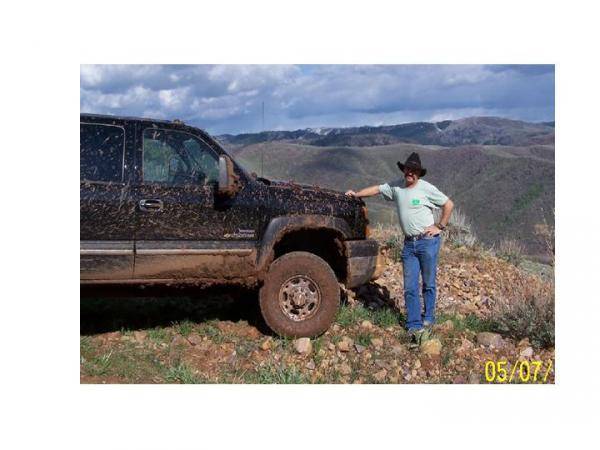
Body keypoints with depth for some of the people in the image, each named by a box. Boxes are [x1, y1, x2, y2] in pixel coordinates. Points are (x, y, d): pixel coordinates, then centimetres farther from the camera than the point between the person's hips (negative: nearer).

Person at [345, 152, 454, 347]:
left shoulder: (427, 188, -6)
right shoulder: (396, 187, 6)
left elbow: (449, 204, 0)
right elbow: (376, 189, 18)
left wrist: (440, 226, -4)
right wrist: (356, 194, 9)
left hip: (428, 241, -4)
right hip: (409, 243, 4)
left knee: (429, 285, 5)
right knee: (410, 288, 1)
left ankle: (428, 321, 18)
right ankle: (415, 327, 4)